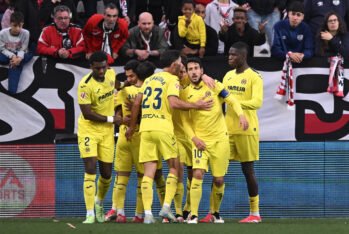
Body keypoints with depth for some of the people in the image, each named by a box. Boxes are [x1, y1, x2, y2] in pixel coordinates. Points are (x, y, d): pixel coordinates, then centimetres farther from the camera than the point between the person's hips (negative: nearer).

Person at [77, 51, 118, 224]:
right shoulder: (85, 85, -22)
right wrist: (111, 119, -17)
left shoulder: (111, 74, -2)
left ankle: (99, 203, 38)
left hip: (107, 131, 5)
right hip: (89, 129, -5)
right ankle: (90, 214, -11)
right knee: (90, 170, -14)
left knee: (106, 173, 9)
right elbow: (87, 114, -22)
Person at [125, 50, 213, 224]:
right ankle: (166, 207, -2)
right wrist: (196, 106, -7)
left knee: (149, 172, 3)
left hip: (145, 127, 5)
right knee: (174, 167, 9)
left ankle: (147, 213, -6)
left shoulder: (149, 79, 18)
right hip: (163, 127, -5)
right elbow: (173, 103, -16)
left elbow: (136, 103, 16)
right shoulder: (172, 80, -2)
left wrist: (131, 127, 24)